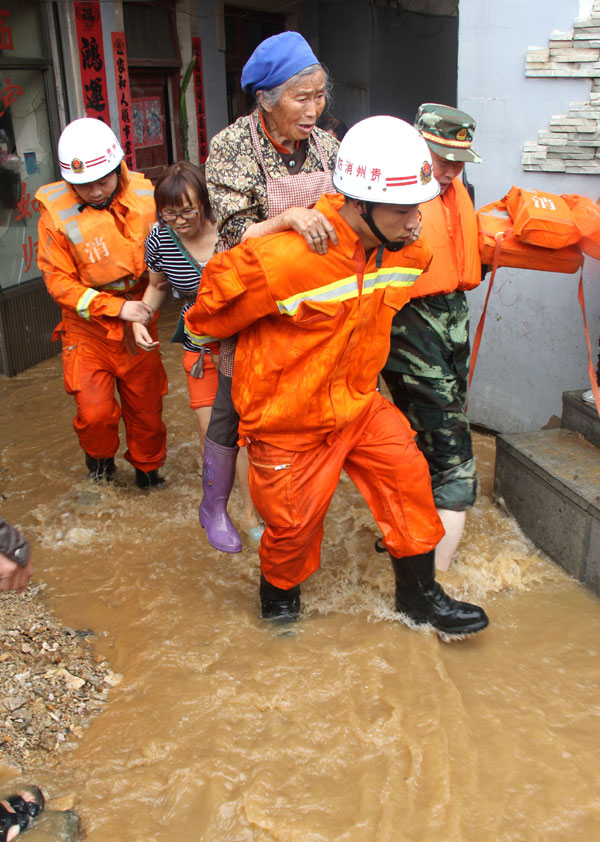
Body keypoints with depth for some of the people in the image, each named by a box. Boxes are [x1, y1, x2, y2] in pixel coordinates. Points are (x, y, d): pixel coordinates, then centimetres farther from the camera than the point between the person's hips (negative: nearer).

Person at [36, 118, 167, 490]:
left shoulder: (146, 197, -9)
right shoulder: (57, 212, -14)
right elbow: (59, 281, -13)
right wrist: (117, 307, -23)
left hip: (138, 325, 2)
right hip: (88, 329, -2)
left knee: (147, 407, 12)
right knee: (96, 413, -9)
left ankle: (147, 467, 41)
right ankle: (99, 457, 26)